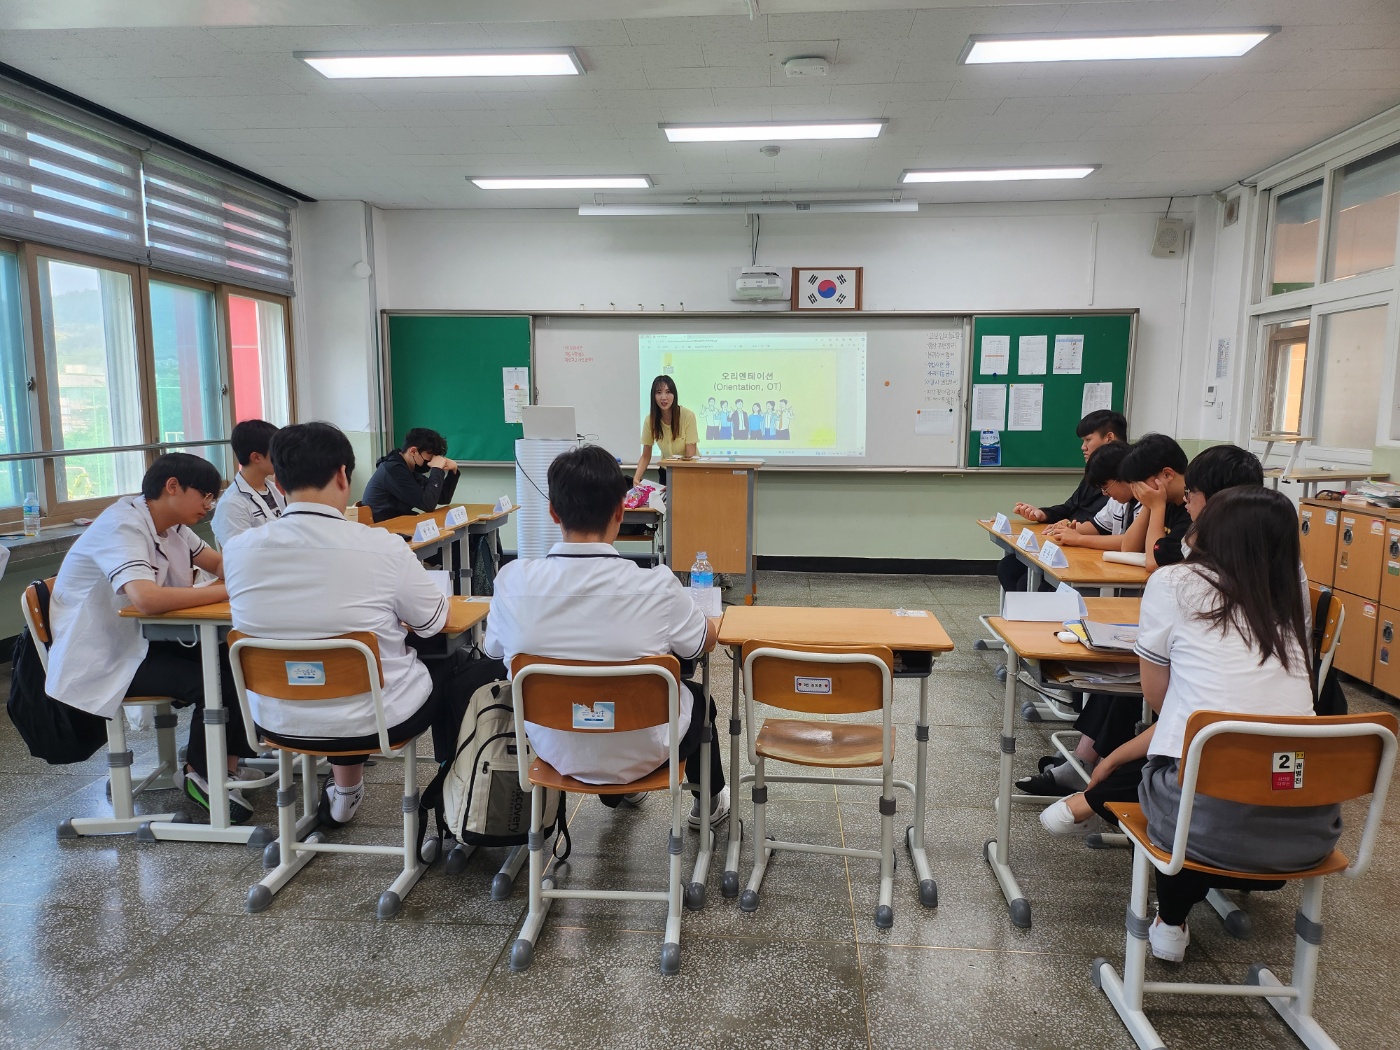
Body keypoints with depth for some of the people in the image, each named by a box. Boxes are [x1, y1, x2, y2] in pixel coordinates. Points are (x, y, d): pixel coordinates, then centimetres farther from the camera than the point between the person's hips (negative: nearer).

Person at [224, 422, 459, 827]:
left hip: (277, 721, 4)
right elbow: (434, 622, -7)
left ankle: (344, 794, 43)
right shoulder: (382, 547, -23)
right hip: (376, 720, -4)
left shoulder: (237, 549, -12)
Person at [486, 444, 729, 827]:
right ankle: (710, 801, 54)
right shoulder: (657, 587, -27)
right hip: (638, 754, -2)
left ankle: (617, 793, 58)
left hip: (554, 751, 3)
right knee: (696, 695, 30)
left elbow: (493, 649, 0)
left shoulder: (513, 580, -21)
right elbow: (705, 642, -7)